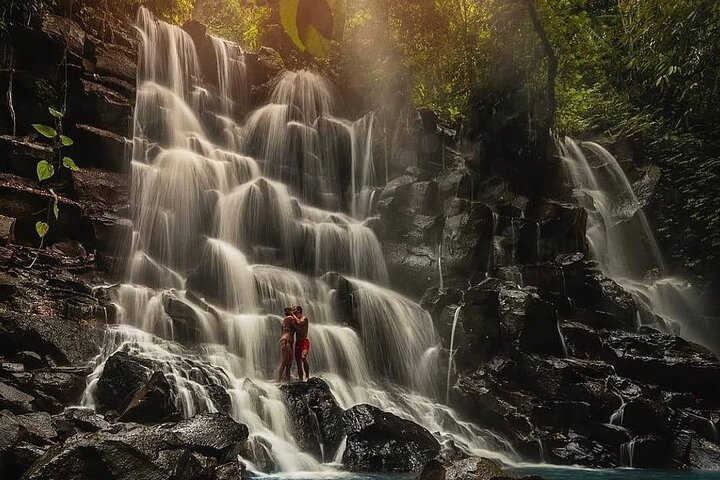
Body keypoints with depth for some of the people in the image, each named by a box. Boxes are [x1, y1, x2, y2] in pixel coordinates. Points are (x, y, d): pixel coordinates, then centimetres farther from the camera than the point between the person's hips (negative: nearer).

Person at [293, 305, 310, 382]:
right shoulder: (295, 320, 19)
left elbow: (299, 323, -23)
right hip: (297, 342, 7)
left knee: (303, 358, -28)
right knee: (298, 362, 2)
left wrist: (293, 315, -10)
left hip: (304, 342, -7)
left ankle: (307, 376, -23)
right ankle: (301, 379, 4)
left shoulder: (304, 318, -2)